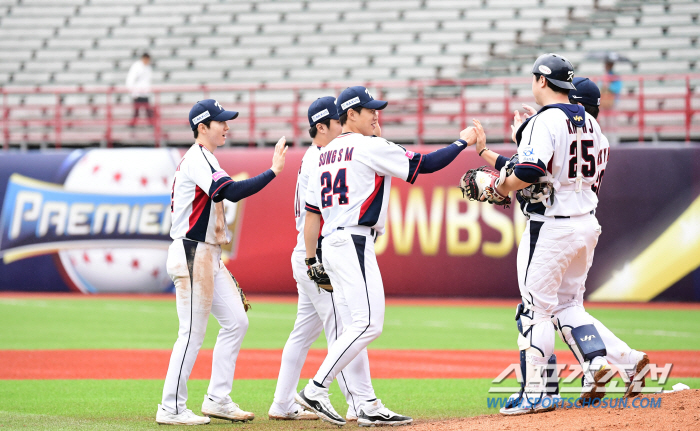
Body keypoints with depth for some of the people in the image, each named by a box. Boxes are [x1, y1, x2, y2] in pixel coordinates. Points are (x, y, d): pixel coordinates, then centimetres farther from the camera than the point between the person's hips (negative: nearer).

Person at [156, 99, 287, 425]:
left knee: (236, 321, 9)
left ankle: (217, 399, 12)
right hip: (192, 255, -10)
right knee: (192, 333, -8)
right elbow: (231, 192, -29)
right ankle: (171, 409, -3)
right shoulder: (199, 159, -14)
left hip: (208, 256, 10)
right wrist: (273, 172, -28)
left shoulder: (197, 159, 18)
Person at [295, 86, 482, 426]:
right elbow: (426, 164, -5)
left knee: (355, 328, 9)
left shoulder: (324, 155, 17)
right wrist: (463, 142, 8)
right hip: (354, 243, -9)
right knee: (368, 324, -11)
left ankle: (367, 408, 7)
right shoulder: (372, 147, -6)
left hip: (330, 245, 9)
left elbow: (311, 212, 16)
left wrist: (311, 260, 17)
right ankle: (315, 390, -15)